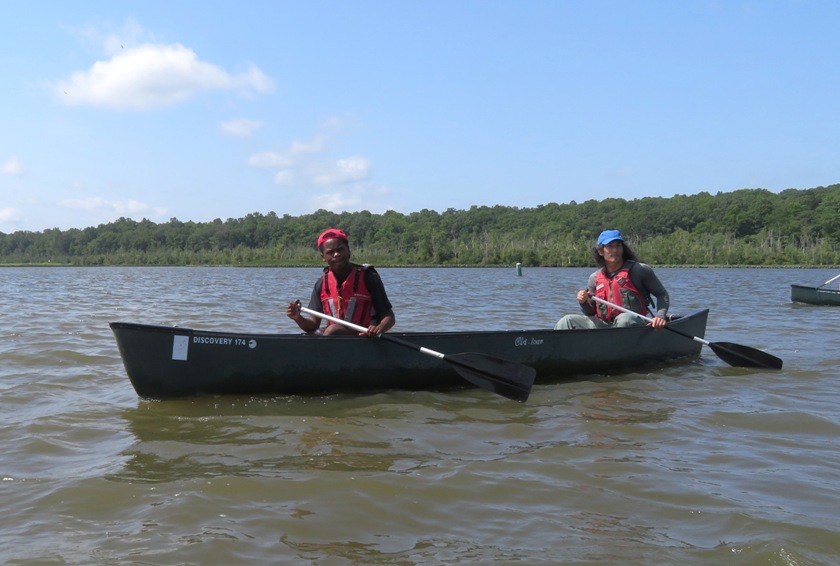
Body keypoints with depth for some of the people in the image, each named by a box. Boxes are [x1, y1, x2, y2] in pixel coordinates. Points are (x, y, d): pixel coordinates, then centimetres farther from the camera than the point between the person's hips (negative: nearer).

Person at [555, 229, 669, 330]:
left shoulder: (639, 270, -1)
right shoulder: (595, 278, 11)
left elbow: (663, 295, 5)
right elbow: (591, 313, 18)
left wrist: (660, 315, -13)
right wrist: (584, 302, -4)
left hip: (634, 327, -4)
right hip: (604, 326, 4)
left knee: (624, 319, -39)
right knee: (567, 321, -9)